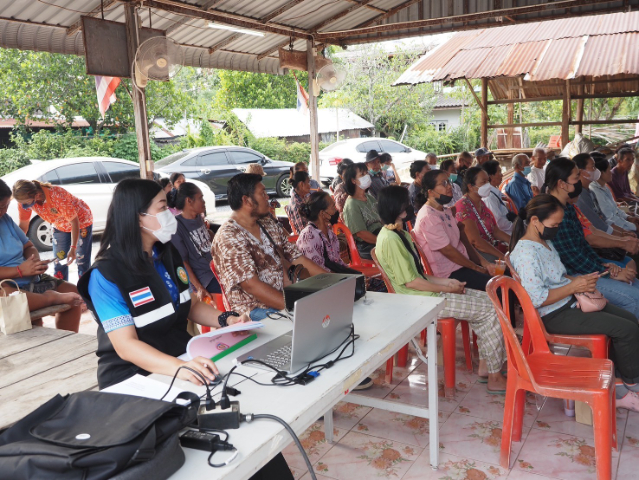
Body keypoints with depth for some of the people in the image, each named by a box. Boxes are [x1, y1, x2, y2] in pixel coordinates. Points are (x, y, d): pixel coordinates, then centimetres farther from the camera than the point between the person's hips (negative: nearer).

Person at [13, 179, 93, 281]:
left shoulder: (57, 196, -40)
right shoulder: (24, 200, -22)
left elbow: (74, 221, -29)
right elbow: (23, 227, -10)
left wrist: (73, 248, -31)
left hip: (81, 220, -5)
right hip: (60, 225, 6)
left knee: (82, 260, -6)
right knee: (58, 260, 5)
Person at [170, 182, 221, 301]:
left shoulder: (199, 217, 0)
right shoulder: (177, 226, -19)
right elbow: (183, 261, -14)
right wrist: (199, 288, -13)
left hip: (217, 270, 7)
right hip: (204, 280, -7)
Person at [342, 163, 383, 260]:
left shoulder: (369, 197, 15)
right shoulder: (351, 204, -10)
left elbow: (381, 218, 19)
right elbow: (361, 233, -15)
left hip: (380, 235, 8)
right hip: (367, 247, -8)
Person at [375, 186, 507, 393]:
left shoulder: (400, 234, 13)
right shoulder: (390, 240, -19)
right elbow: (410, 282, -20)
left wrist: (447, 281, 4)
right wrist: (447, 289, -11)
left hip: (426, 291, 10)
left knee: (488, 299, 7)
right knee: (490, 310, -9)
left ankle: (486, 364, 11)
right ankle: (495, 378, 1)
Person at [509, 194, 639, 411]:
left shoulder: (545, 242, 9)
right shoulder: (525, 253, -24)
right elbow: (537, 299, -27)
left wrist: (579, 280, 4)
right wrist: (574, 287, -20)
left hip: (569, 303, 11)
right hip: (554, 316, -11)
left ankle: (620, 388, 13)